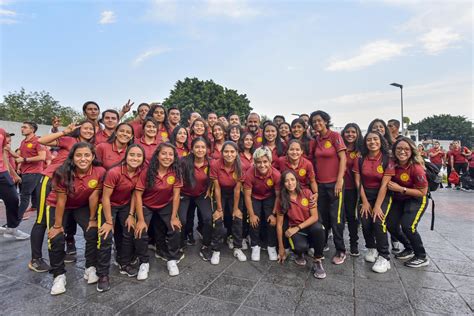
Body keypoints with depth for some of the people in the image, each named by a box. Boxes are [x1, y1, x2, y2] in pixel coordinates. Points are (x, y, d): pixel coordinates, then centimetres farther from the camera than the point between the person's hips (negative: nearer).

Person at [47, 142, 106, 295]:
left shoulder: (100, 172, -28)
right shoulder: (63, 173, -30)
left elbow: (93, 197, -18)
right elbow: (61, 201, -22)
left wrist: (92, 219, -9)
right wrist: (57, 226, -14)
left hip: (82, 206, 1)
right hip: (57, 205, -1)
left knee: (93, 232, -13)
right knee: (56, 239, -14)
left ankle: (90, 268, 8)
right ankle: (59, 275, 7)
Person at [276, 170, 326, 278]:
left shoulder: (307, 193, -9)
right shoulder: (282, 200, -8)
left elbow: (315, 216, -10)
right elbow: (279, 224, -5)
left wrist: (297, 227, -20)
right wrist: (281, 248, -3)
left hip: (309, 225, 0)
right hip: (294, 229, 0)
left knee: (318, 228, -36)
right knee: (300, 246, -34)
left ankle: (317, 261, -13)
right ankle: (300, 254, 6)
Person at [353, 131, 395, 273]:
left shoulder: (387, 160, -10)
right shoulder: (360, 159, -1)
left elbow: (384, 185, -14)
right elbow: (358, 181, -3)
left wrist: (377, 206, -17)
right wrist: (365, 202, -9)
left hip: (383, 195, -2)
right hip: (365, 194, 2)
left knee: (378, 221, -20)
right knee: (365, 222, -11)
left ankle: (384, 257, -4)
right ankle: (371, 248, 18)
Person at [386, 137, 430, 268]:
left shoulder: (416, 168, -25)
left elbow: (422, 192, -19)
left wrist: (400, 189, -25)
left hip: (416, 200, -5)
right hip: (399, 200, 5)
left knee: (408, 226, -19)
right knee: (390, 225, 0)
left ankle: (422, 257, 7)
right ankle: (409, 249, 28)